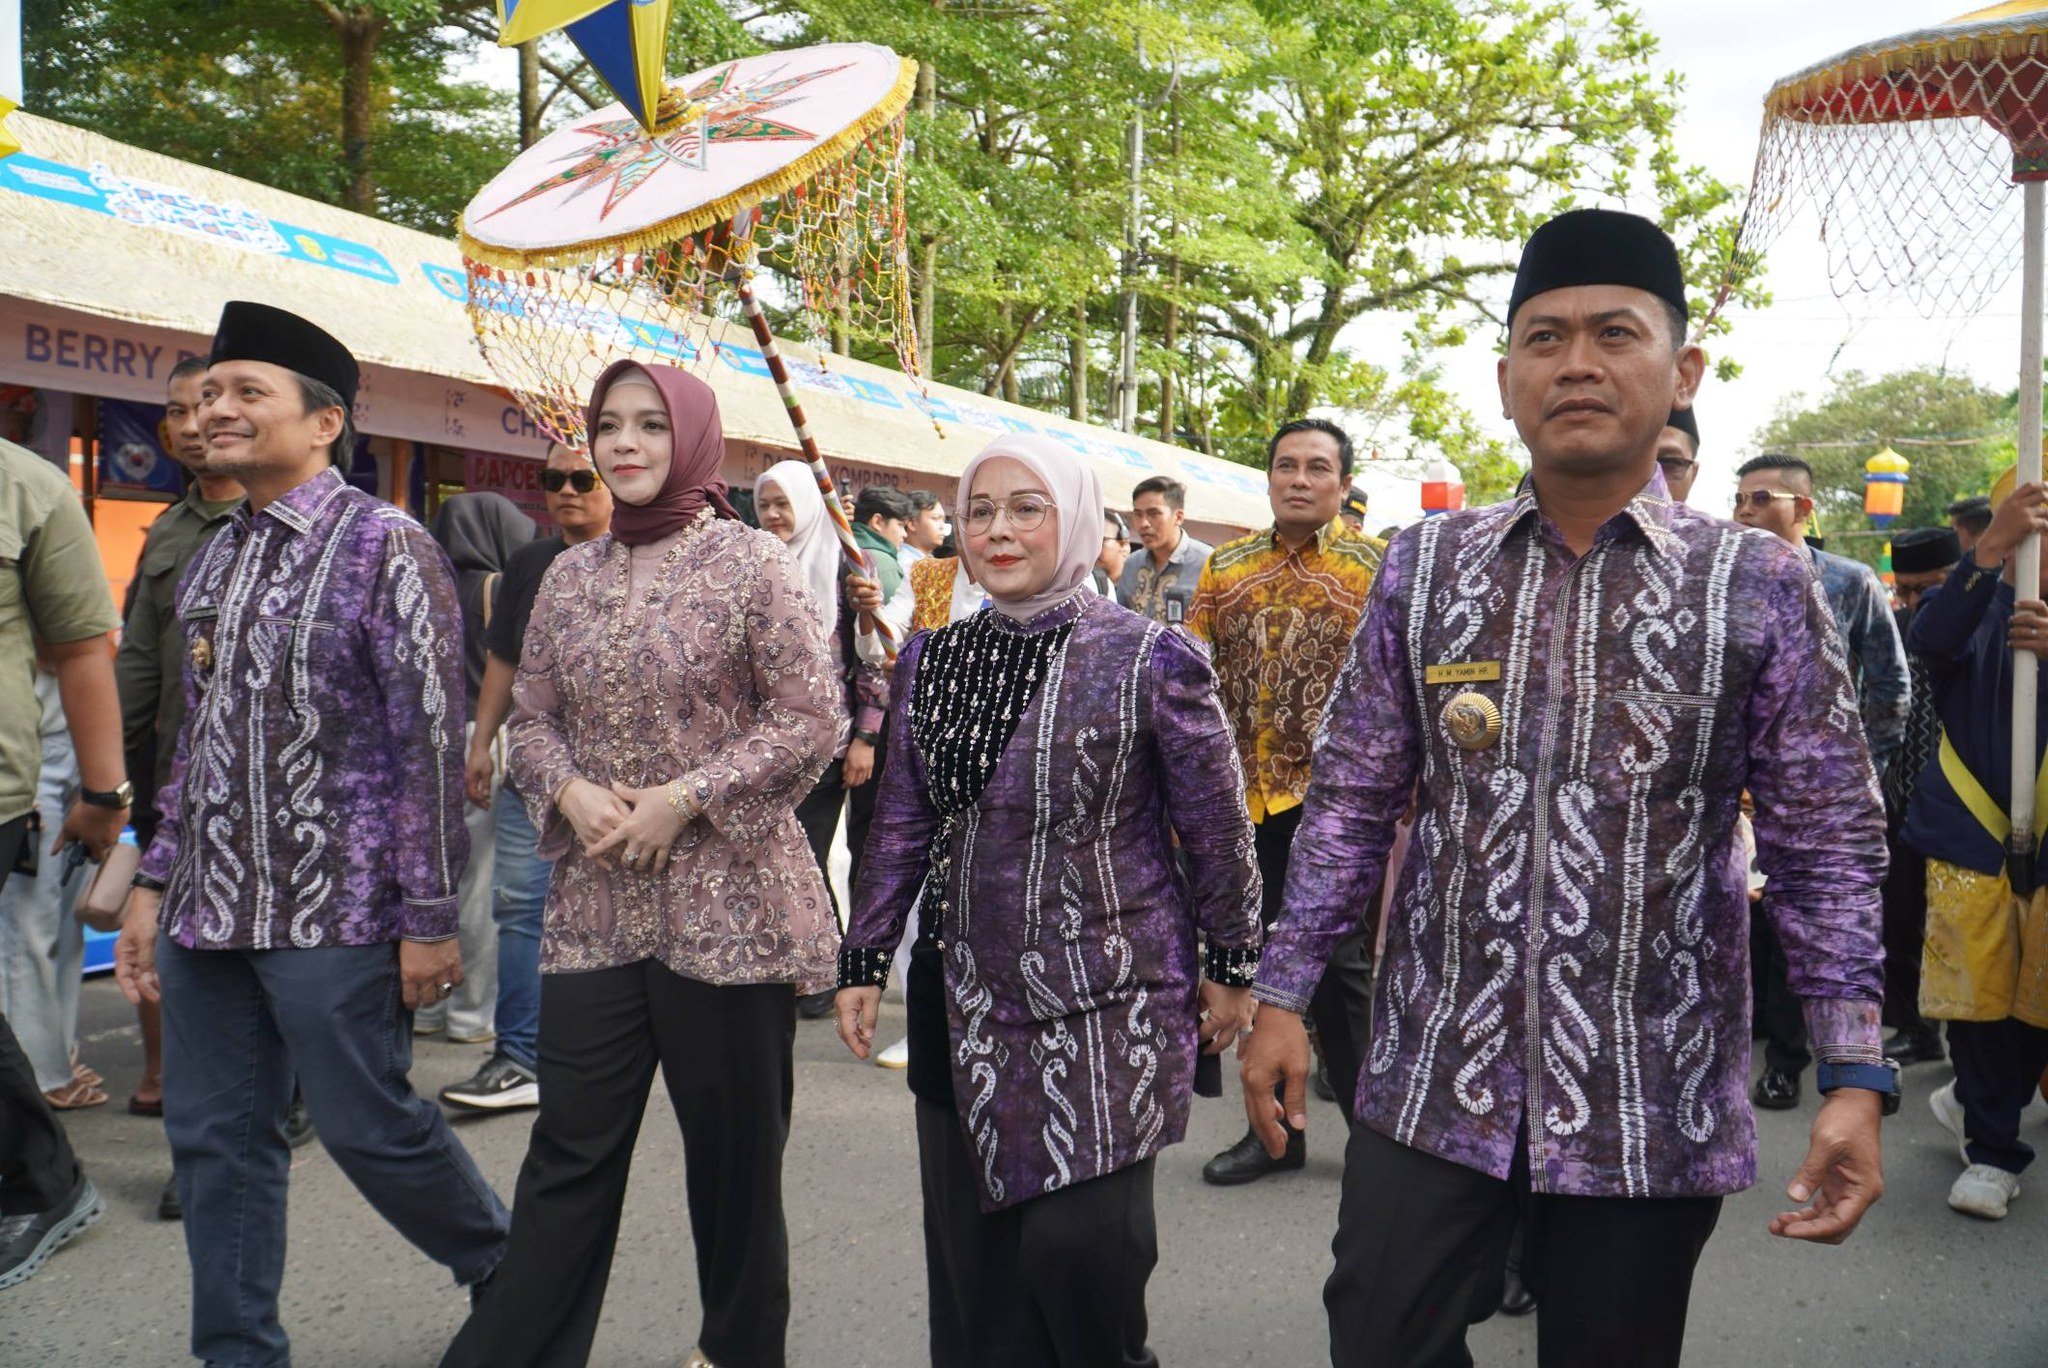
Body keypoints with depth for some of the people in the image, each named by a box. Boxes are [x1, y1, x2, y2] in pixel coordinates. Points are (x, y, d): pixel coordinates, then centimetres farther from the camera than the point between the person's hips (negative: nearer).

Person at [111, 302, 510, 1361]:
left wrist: (429, 918, -15)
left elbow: (432, 738, -13)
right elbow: (196, 737, 19)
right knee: (214, 1142, 12)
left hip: (332, 914, -7)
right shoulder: (215, 559, 13)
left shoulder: (384, 546, -9)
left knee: (369, 1128, 4)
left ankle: (505, 1271, 28)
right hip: (206, 913, 7)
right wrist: (154, 882, 15)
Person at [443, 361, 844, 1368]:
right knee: (570, 1151, 6)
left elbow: (812, 720, -9)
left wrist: (684, 799, -15)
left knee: (734, 1149, 9)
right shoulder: (571, 576, 9)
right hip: (596, 904, 4)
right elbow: (533, 718, 14)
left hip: (726, 902, -3)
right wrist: (570, 791, -7)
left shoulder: (751, 563, -5)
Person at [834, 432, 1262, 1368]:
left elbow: (1216, 829, -1)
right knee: (972, 1256, 10)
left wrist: (1231, 966, 3)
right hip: (964, 1001, 5)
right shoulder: (932, 661, 6)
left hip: (1108, 1005, -4)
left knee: (1078, 1243, -9)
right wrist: (864, 962, 11)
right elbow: (901, 826, 12)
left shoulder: (1151, 660, -7)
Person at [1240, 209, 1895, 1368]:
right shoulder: (1424, 567, 2)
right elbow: (1353, 803, 4)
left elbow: (1827, 847, -3)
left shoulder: (1762, 587, -4)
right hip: (1432, 1082, 2)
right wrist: (1284, 998, 1)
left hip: (1654, 1105, -1)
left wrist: (1856, 1078, -10)